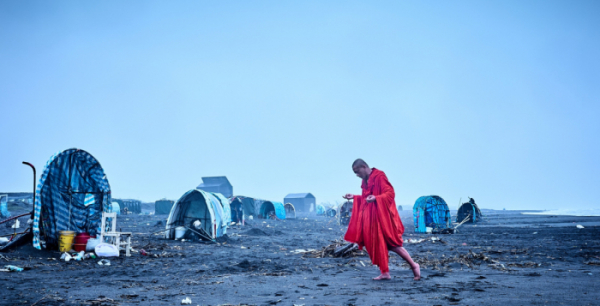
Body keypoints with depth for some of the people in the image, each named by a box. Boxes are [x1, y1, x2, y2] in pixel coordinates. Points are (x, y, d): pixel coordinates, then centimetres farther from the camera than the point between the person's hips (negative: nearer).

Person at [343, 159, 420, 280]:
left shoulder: (379, 177, -12)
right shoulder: (366, 181, 13)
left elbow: (390, 193, -18)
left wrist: (375, 198, -32)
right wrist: (354, 197, 12)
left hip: (382, 215, -8)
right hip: (371, 217, 8)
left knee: (391, 243, -6)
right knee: (378, 244, 4)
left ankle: (413, 265, 7)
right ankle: (385, 273, 8)